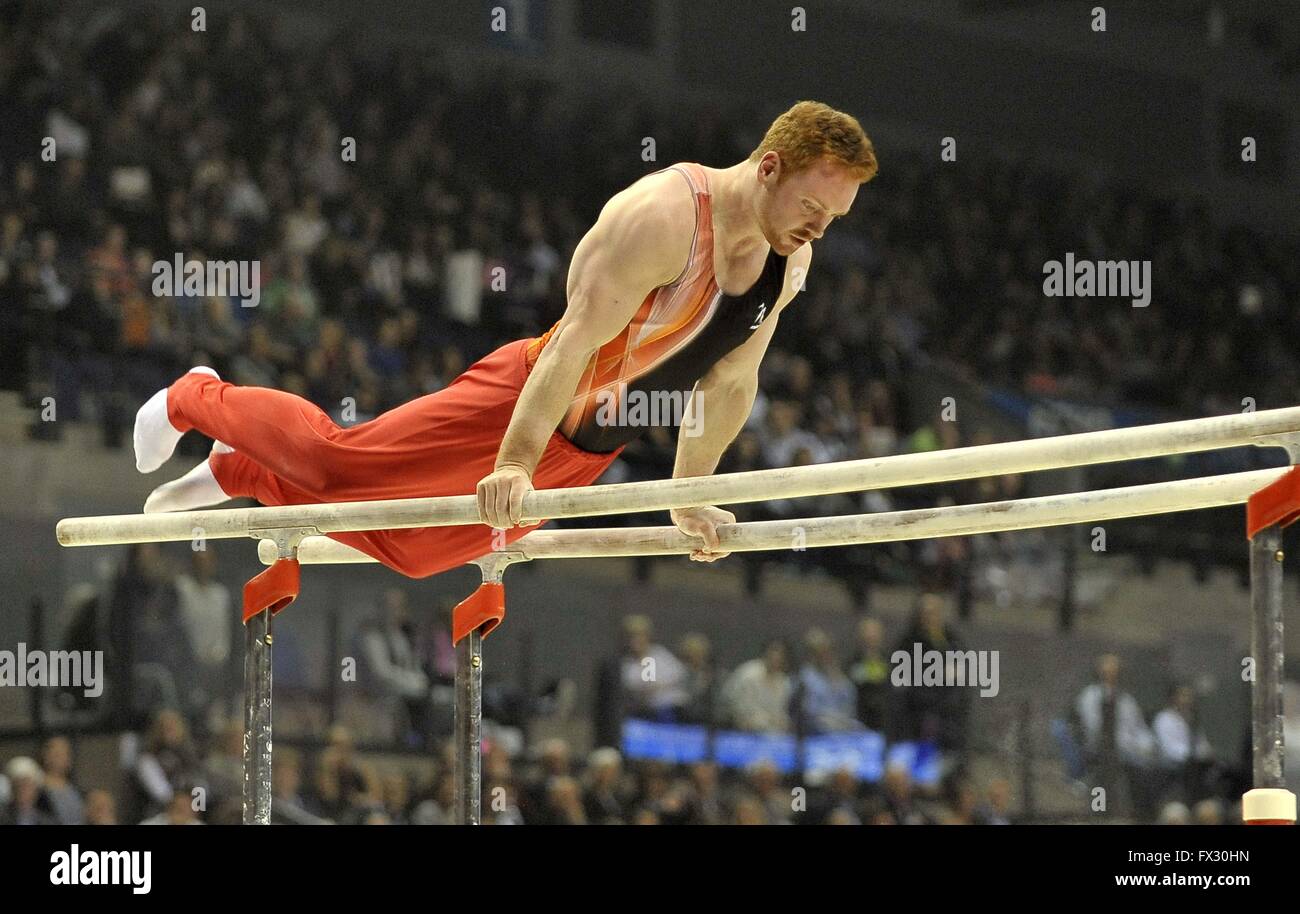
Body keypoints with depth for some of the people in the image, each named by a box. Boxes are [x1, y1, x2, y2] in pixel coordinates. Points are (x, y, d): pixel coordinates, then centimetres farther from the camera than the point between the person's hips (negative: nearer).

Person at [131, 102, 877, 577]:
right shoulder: (663, 217, -29)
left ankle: (238, 472, 38)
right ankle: (199, 401, 26)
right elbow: (576, 341, -33)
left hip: (587, 451, 7)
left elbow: (731, 384, 10)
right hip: (523, 403, -7)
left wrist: (691, 498, 10)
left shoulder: (788, 263, -3)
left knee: (411, 547, 17)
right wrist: (512, 468, -37)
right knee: (338, 462, -3)